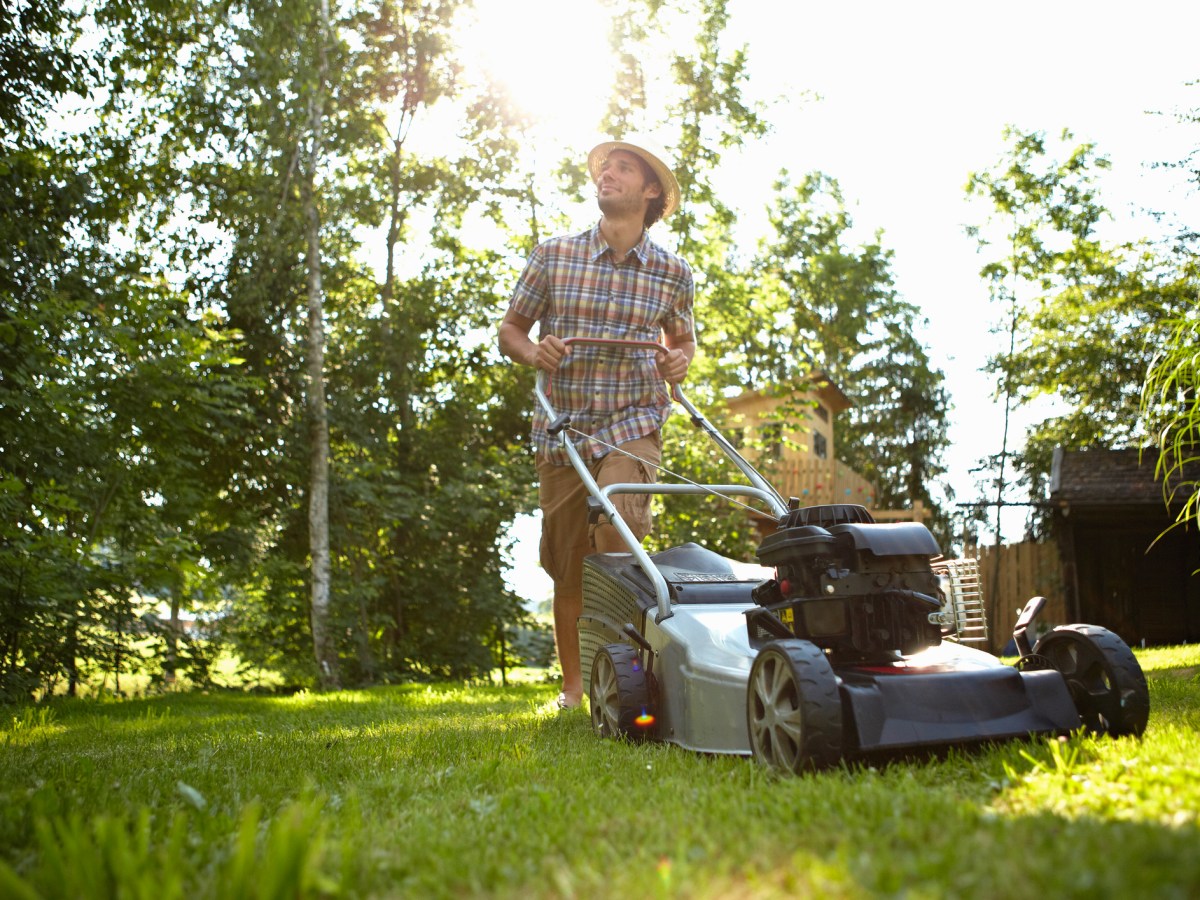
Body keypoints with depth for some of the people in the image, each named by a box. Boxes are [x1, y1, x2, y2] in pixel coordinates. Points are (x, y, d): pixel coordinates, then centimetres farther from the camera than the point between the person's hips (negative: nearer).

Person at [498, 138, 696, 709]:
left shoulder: (672, 272, 6)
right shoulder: (553, 256, 4)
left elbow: (682, 339, 22)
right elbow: (510, 331, 11)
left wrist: (680, 361, -1)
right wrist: (533, 352, -11)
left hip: (632, 426, -1)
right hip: (561, 428, 1)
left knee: (618, 539, -24)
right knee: (568, 566, 5)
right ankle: (573, 686, 21)